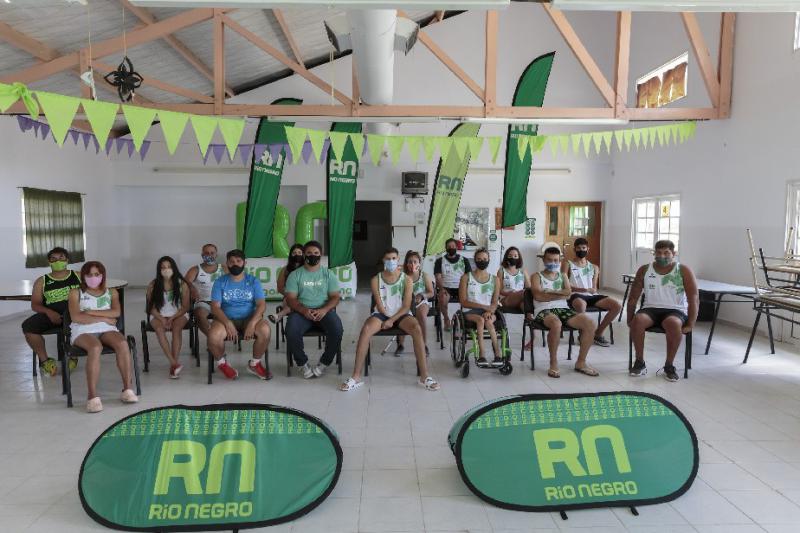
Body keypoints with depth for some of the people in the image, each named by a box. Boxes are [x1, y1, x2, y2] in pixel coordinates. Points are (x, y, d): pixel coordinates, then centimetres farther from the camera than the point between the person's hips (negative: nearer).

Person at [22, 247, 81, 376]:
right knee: (28, 325, -26)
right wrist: (48, 312, -13)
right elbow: (35, 304, 8)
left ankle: (73, 355, -9)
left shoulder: (78, 276, 15)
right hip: (51, 314, 1)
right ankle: (45, 360, -6)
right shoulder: (41, 281, 15)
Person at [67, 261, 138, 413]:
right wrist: (104, 318, -9)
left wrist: (91, 312, -8)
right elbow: (76, 317, -5)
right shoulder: (76, 293, 12)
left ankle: (127, 389, -29)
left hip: (107, 329, 2)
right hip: (83, 331, -2)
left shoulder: (111, 292, 18)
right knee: (95, 348, -38)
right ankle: (92, 396, -40)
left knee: (123, 344, -32)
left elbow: (116, 312, 0)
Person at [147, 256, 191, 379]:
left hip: (178, 314, -1)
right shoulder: (153, 285, -2)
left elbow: (186, 306, -4)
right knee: (159, 328, -32)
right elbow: (152, 307, -1)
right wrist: (162, 319, -17)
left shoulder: (182, 284, -4)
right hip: (159, 315, 1)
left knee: (177, 328, -33)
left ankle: (173, 365, -35)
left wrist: (172, 318, -16)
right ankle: (174, 363, -38)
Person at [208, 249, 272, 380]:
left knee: (265, 330, -31)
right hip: (226, 319, 0)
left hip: (249, 318, 0)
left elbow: (261, 304, -7)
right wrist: (227, 323, -24)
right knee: (213, 336, -33)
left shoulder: (253, 281, 3)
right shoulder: (220, 282, 3)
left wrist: (252, 323, -25)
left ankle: (255, 363, -3)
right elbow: (215, 307, -6)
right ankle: (222, 363, 2)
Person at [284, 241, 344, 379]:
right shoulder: (295, 275, 7)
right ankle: (303, 364, -7)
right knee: (291, 332, -32)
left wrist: (324, 310, -17)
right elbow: (291, 298, 0)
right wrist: (304, 310, -21)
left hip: (324, 310, 1)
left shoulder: (328, 274, 9)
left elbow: (335, 297, 4)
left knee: (336, 330, -31)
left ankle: (324, 363, -7)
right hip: (301, 311, 0)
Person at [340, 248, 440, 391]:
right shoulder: (376, 280, 1)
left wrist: (391, 320, -16)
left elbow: (406, 306, -6)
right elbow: (379, 305, -3)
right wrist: (387, 319, -13)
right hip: (381, 314, 0)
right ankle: (356, 376, -27)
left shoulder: (407, 279, 0)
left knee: (417, 329, -32)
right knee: (365, 330, -31)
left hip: (401, 314, 0)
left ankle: (424, 376, -28)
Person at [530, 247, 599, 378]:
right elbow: (538, 296, -7)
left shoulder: (563, 276, 25)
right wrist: (560, 294, -1)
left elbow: (569, 292, 5)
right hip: (544, 310, -5)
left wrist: (549, 292, -7)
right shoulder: (536, 276, 12)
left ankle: (581, 362, -6)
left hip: (563, 309, 5)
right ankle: (553, 363, -24)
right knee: (556, 323, -41)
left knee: (590, 323, -18)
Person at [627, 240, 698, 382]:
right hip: (651, 309, 2)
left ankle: (669, 365, -19)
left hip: (675, 310, -2)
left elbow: (694, 299, -5)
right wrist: (629, 320, -1)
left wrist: (690, 324, -14)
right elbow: (633, 298, 8)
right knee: (637, 320, -32)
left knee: (674, 323, -38)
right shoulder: (644, 270, 7)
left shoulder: (683, 271, 0)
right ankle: (640, 363, -16)